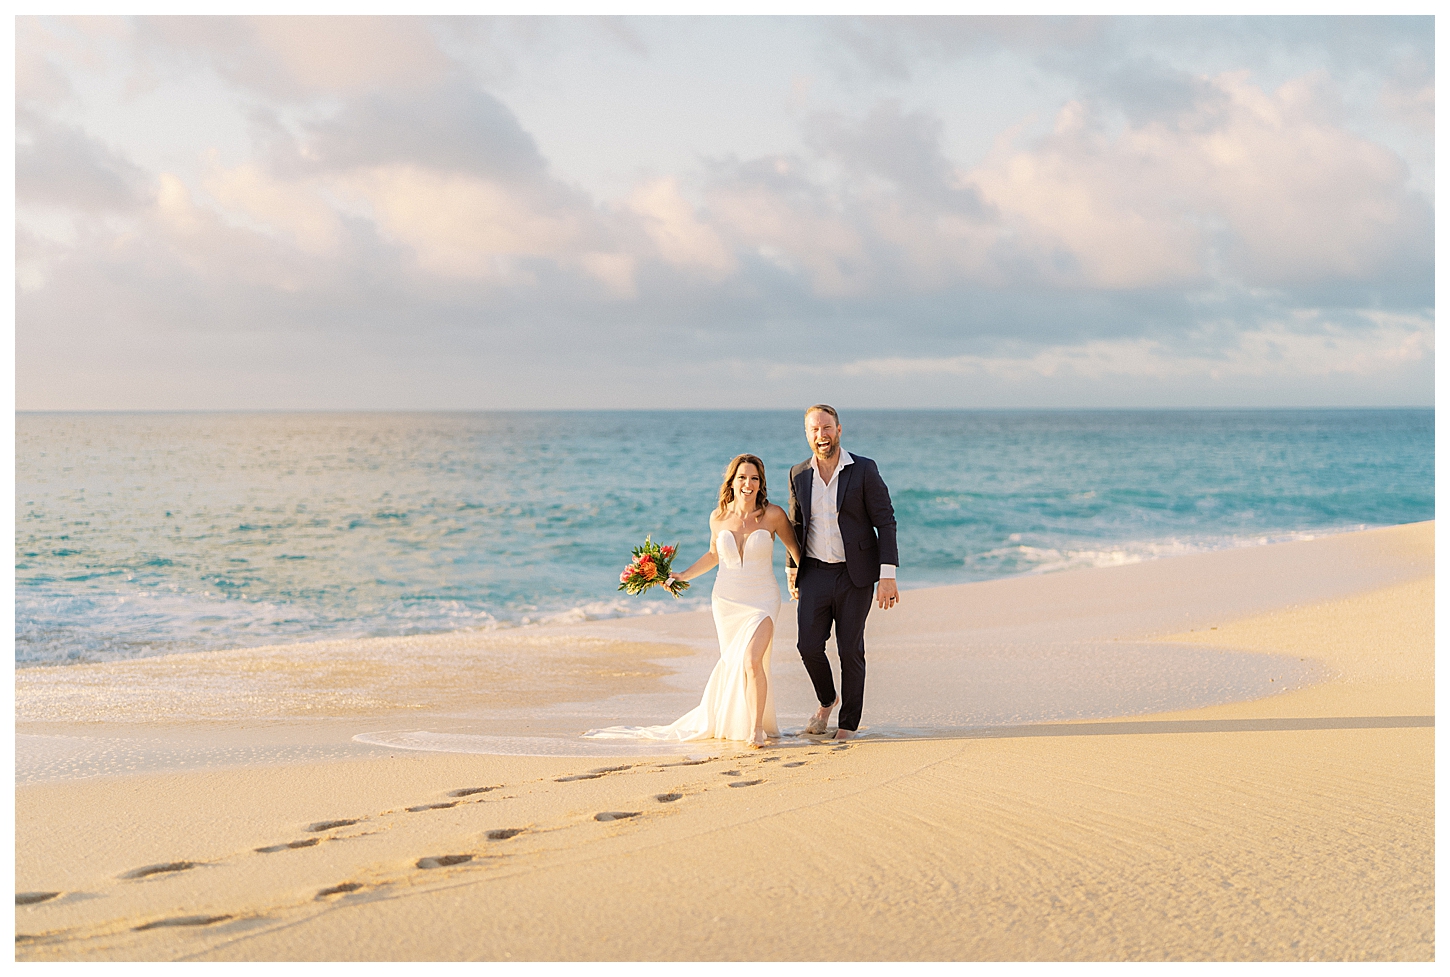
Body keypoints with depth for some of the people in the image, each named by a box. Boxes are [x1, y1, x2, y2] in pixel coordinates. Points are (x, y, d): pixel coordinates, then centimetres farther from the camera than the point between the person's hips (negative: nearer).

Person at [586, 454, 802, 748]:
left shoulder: (773, 515, -9)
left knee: (751, 660, -22)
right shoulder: (718, 517, 1)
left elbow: (795, 548, 5)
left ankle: (756, 729, -9)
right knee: (733, 663, 12)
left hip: (761, 600, -4)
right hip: (727, 600, 4)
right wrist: (682, 576, 9)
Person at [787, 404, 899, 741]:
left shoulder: (864, 470, -7)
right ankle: (826, 701, 24)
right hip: (815, 573, 3)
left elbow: (886, 522, -7)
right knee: (809, 646, -4)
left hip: (854, 574, -3)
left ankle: (848, 723, 16)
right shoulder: (799, 474, 5)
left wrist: (887, 575, -13)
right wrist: (791, 569, 17)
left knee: (851, 650, 2)